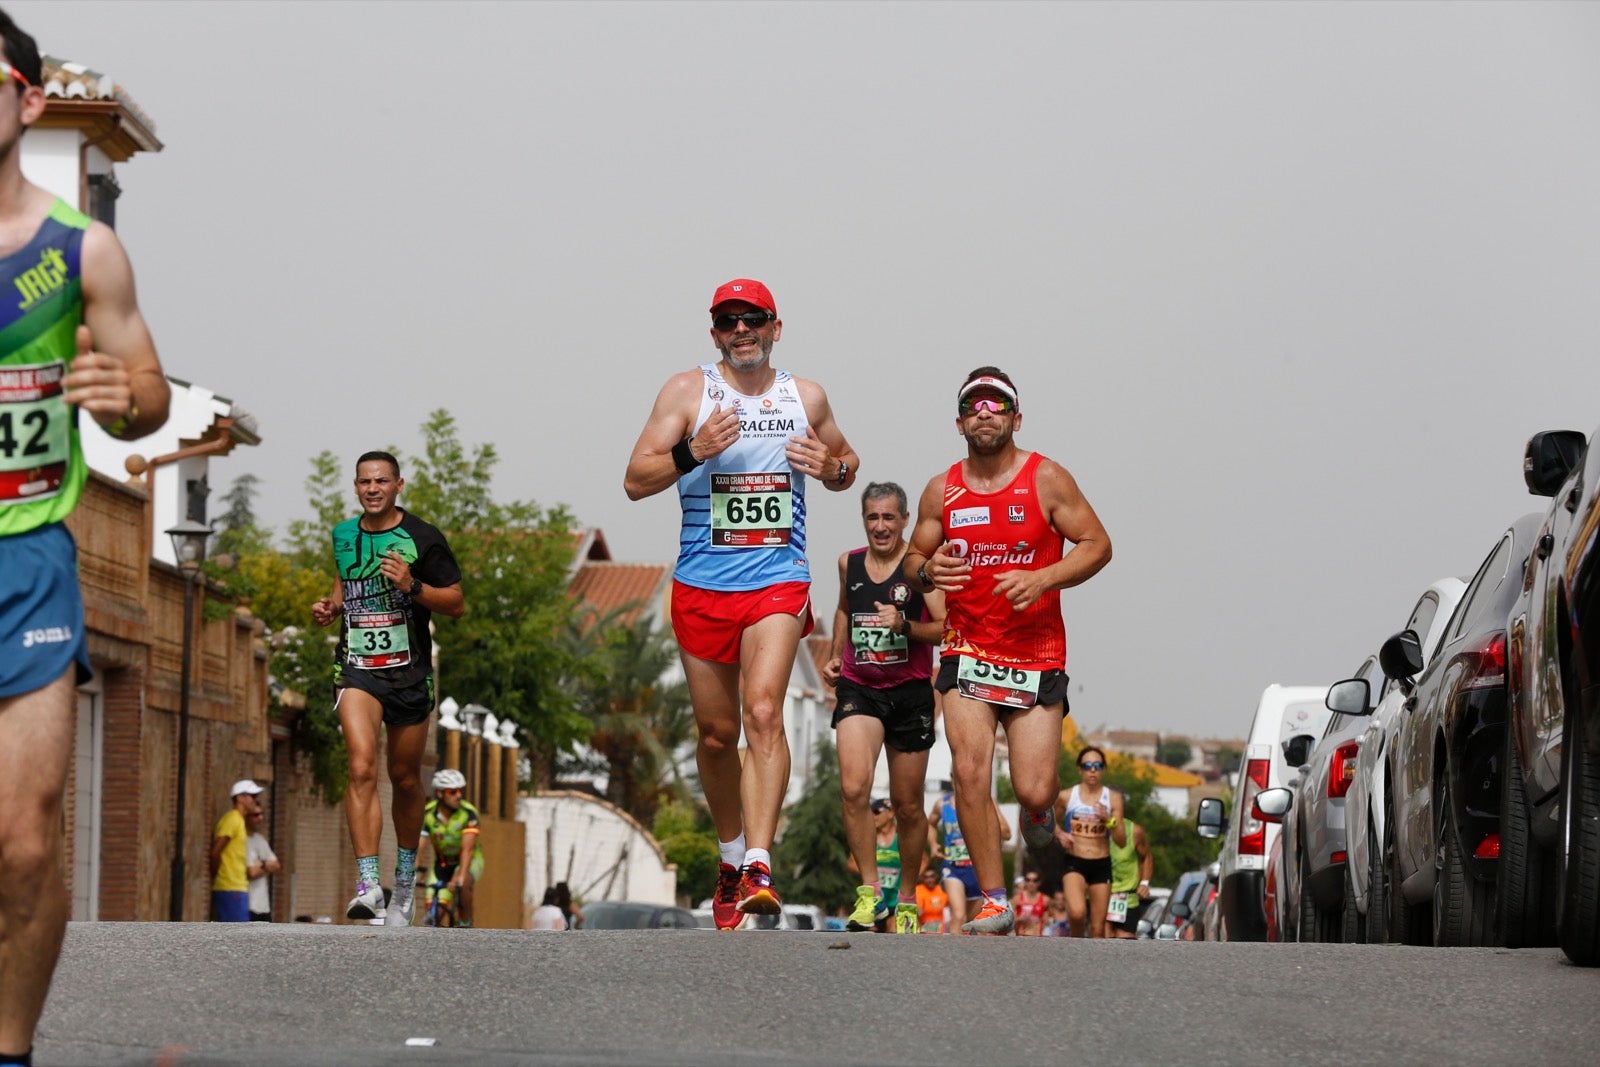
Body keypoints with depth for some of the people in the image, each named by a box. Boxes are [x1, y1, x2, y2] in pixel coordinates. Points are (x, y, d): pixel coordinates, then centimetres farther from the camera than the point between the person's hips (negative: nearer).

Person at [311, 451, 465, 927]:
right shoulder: (342, 536, 8)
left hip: (409, 670, -1)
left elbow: (457, 604, -3)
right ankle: (368, 884, -25)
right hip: (357, 668, 1)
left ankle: (405, 875, 34)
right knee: (362, 767, -20)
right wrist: (331, 606, 7)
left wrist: (412, 586, -19)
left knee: (405, 777, 11)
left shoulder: (422, 539, -4)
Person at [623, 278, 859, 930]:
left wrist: (834, 468, -2)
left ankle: (758, 867, -27)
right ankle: (732, 857, 30)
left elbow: (844, 464, 23)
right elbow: (635, 481, -4)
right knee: (716, 733, 9)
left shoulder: (806, 398, 7)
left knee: (763, 711, -20)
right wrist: (691, 453, -22)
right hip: (701, 587, 1)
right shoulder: (687, 392, 1)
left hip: (779, 583, -1)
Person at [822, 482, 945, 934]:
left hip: (911, 692, -2)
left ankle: (907, 899, 25)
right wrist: (835, 655, 16)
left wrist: (905, 627, -26)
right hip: (859, 689, 2)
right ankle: (869, 890, -13)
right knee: (854, 788, -21)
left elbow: (947, 627, -11)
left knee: (907, 805, 7)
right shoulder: (849, 563, 7)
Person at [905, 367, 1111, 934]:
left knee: (1033, 790, -8)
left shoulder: (1047, 479, -2)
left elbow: (1097, 544, -1)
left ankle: (1038, 809, 31)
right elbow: (912, 561, 14)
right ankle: (994, 901, -5)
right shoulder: (941, 491, 5)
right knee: (970, 772, -14)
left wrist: (1041, 579, -16)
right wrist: (927, 572, -11)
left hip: (1037, 652, -2)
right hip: (967, 649, 2)